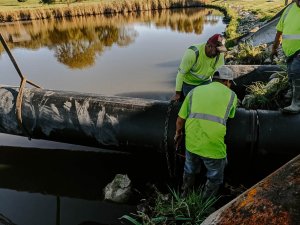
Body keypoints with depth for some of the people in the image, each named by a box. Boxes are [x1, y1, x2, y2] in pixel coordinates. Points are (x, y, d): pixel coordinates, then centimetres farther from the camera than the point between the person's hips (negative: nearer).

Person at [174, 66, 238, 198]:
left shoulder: (195, 91, 11)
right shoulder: (231, 95, 7)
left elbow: (180, 119, 11)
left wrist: (178, 134, 28)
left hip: (192, 142, 3)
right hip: (213, 148, -3)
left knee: (190, 170, 32)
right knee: (215, 178, 26)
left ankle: (185, 196, 55)